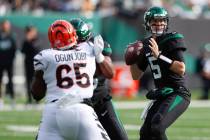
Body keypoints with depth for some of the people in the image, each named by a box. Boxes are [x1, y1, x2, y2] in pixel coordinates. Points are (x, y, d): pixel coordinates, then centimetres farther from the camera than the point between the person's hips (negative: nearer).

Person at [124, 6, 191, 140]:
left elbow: (181, 69, -20)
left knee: (157, 128, -24)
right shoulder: (146, 45, 10)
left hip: (177, 94, -8)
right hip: (161, 95, 8)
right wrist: (132, 60, -1)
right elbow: (136, 75, 17)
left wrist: (159, 56, -23)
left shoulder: (172, 40, -10)